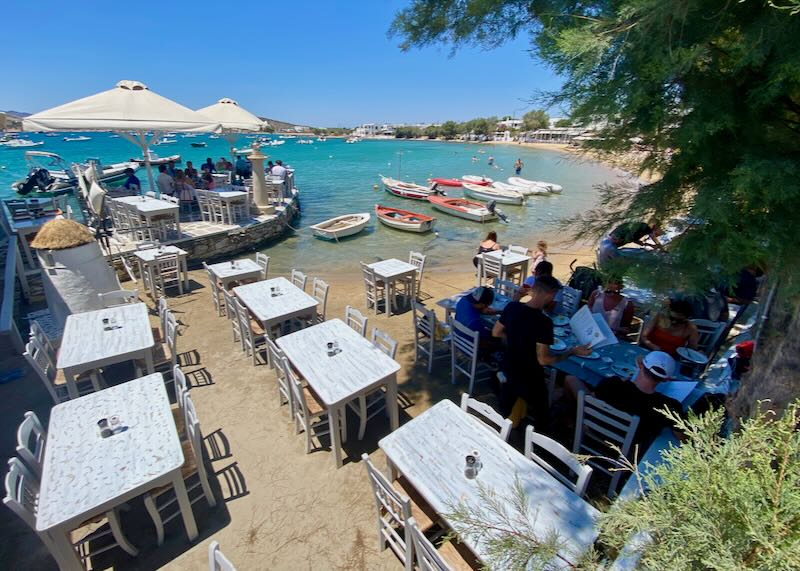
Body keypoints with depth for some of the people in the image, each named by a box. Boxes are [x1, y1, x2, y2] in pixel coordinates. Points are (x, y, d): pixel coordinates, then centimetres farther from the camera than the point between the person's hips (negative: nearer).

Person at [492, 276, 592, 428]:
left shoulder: (512, 307, -11)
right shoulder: (544, 322, -29)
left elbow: (496, 332, 2)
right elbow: (543, 359, -25)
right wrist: (572, 351, -13)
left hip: (507, 371, 6)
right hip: (530, 379, -6)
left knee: (504, 414, 27)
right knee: (541, 416, 23)